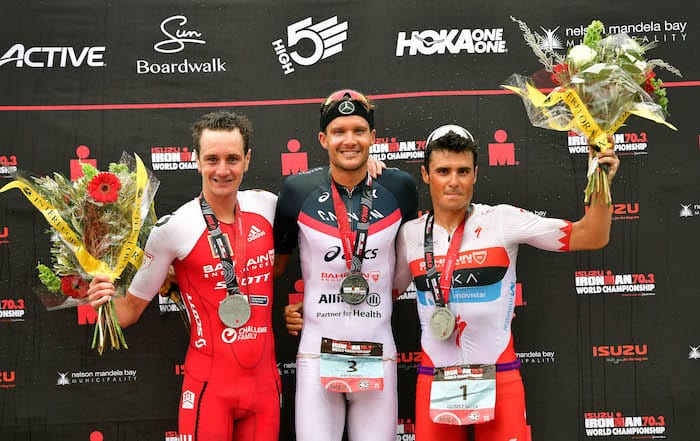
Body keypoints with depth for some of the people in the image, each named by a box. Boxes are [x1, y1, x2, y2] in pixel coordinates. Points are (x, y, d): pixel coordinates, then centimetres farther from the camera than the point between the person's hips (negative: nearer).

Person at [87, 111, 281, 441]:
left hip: (265, 380, 4)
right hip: (210, 385, -4)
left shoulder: (267, 206, 0)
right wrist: (107, 300, -24)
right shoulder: (173, 228, -11)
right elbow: (132, 307, -1)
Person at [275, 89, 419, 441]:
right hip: (318, 354, -1)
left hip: (377, 356, 1)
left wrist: (375, 306, 9)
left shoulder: (399, 188, 1)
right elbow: (276, 264, 12)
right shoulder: (299, 190, -2)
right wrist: (285, 310, 2)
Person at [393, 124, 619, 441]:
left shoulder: (502, 221, -5)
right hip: (434, 384, 2)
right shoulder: (410, 234, 3)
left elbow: (591, 238, -6)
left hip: (499, 380, -2)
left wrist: (601, 186, -18)